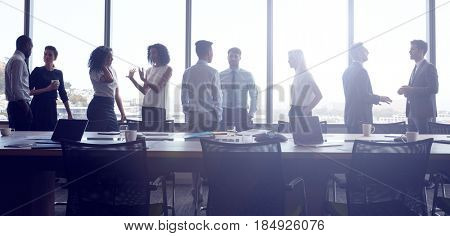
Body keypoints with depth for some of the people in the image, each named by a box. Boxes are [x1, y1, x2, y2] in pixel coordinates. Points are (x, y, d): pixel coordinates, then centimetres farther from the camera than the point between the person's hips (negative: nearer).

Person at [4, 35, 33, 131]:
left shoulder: (13, 60, 20)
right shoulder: (19, 61, -11)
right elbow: (16, 86, -18)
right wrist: (25, 106, -18)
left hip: (14, 105, 10)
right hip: (20, 105, -10)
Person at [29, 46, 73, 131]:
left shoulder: (58, 73, 11)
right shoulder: (37, 71, 0)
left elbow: (63, 93, 14)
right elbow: (29, 91, -7)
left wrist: (69, 113, 12)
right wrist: (47, 89, -17)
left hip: (51, 108, 3)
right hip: (38, 108, -3)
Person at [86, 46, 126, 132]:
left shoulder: (112, 70, 16)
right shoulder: (94, 71, -4)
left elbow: (117, 94, 17)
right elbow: (109, 79, -25)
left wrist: (122, 112, 14)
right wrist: (103, 66, -9)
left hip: (110, 108, 7)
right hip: (99, 106, -7)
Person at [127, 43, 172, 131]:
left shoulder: (167, 69, -1)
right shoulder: (149, 70, 14)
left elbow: (158, 89, -11)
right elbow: (144, 91, 13)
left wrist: (144, 79, -24)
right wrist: (132, 79, 6)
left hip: (158, 108, -5)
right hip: (146, 107, 5)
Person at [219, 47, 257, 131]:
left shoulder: (247, 75, 2)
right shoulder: (221, 75, 5)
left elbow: (254, 95, 4)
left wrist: (252, 112, -6)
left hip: (242, 112, 0)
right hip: (225, 112, 1)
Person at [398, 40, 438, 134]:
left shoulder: (429, 67, -7)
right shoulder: (415, 68, 20)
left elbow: (433, 89, -17)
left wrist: (412, 90, -22)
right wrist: (406, 90, 4)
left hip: (423, 112, -8)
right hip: (412, 112, 8)